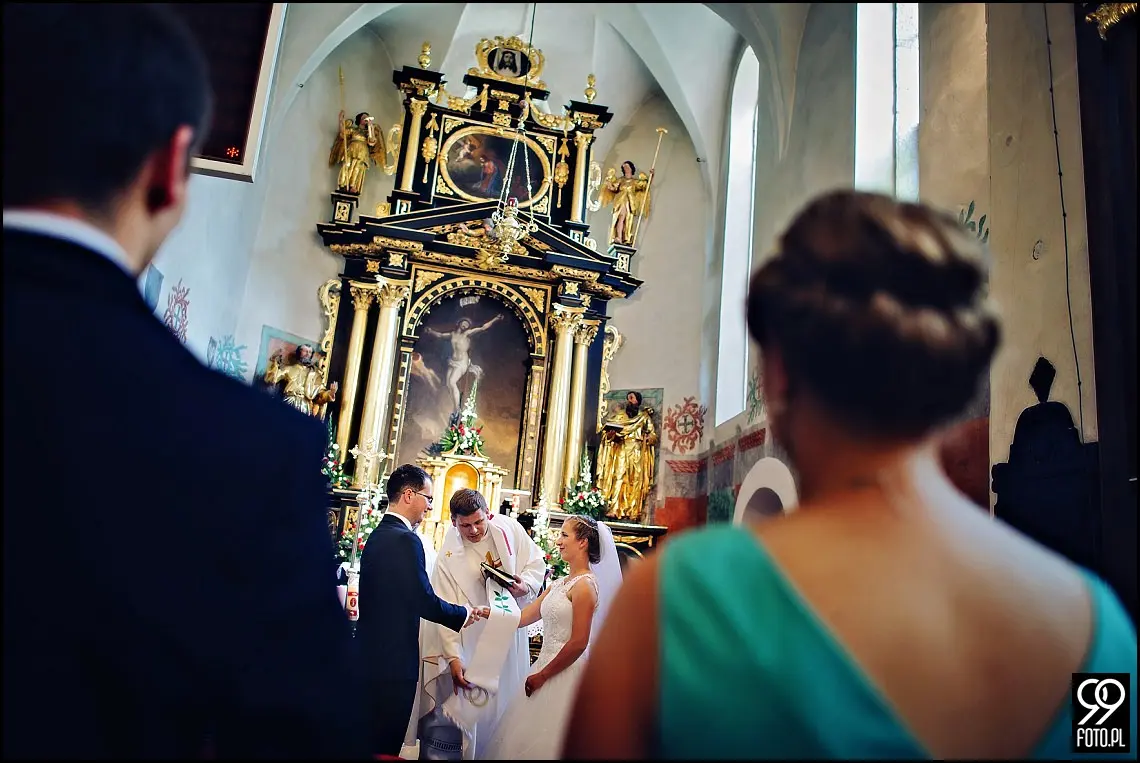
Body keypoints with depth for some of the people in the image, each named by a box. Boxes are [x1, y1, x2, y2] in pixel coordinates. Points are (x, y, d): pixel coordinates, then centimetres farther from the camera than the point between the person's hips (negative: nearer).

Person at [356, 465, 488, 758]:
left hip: (371, 654, 9)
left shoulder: (378, 534, 10)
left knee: (369, 740, 18)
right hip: (393, 659, -9)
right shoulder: (406, 539, -18)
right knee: (386, 745, 1)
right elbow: (425, 601, -19)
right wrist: (464, 614, -2)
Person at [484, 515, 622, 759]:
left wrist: (542, 675, -11)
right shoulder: (559, 584, 10)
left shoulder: (584, 585, -16)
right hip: (547, 666, 8)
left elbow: (578, 643, -19)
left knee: (543, 744, 2)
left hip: (565, 674, -8)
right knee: (526, 741, 15)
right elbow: (520, 618, 9)